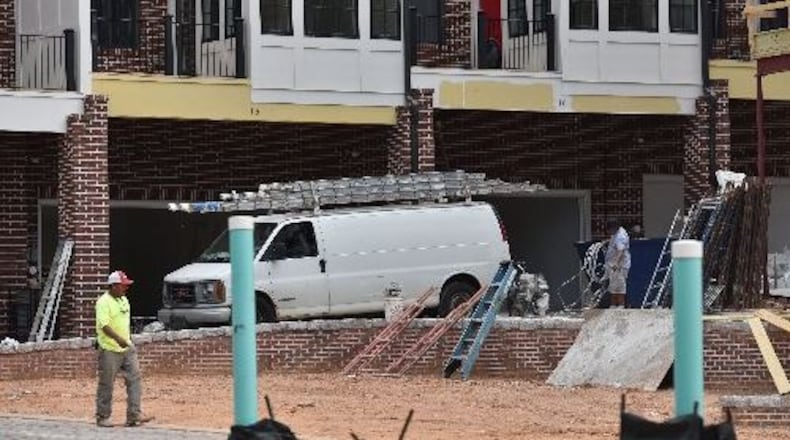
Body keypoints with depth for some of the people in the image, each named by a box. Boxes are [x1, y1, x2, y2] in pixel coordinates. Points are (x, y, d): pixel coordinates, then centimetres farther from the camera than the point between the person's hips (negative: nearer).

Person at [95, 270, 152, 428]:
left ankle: (134, 416, -4)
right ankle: (102, 417, 12)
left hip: (127, 349, 8)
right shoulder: (104, 302, -13)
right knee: (106, 384, 2)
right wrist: (118, 339, -35)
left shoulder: (124, 300, 14)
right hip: (110, 350, -8)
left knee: (134, 379, -2)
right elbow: (104, 325, -24)